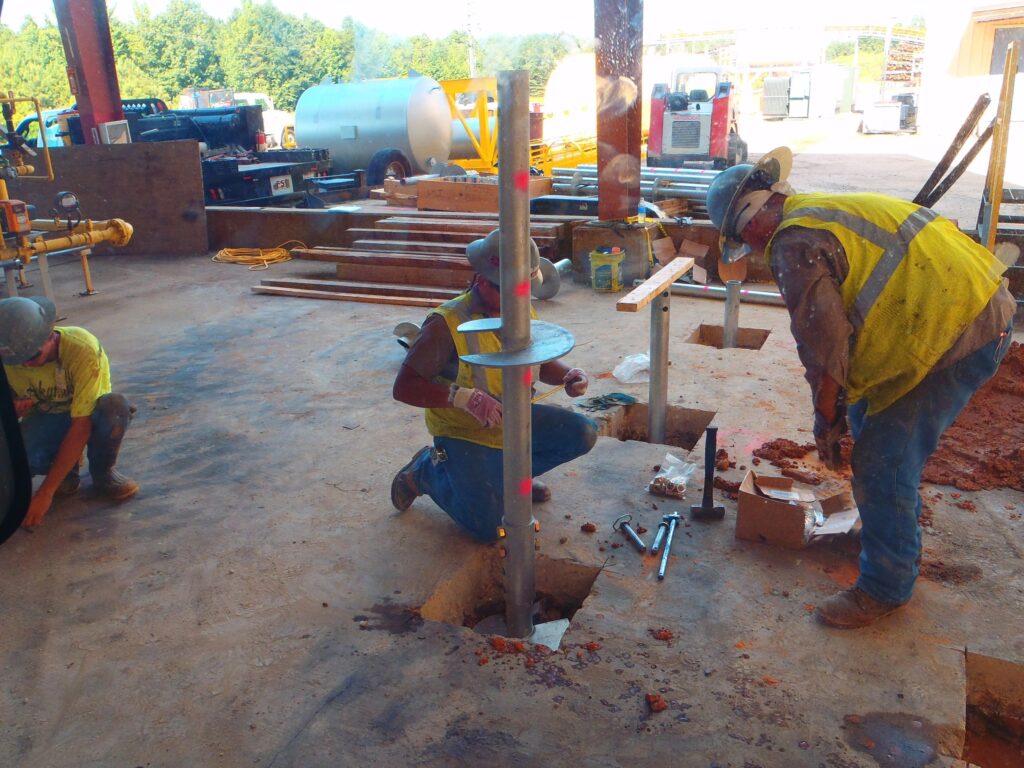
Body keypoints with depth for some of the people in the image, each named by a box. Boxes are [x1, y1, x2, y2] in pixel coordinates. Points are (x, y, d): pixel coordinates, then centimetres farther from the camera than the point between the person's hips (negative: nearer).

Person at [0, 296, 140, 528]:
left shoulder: (83, 349, -33)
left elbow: (81, 426, -32)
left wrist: (46, 491, -33)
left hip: (87, 415, -2)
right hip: (45, 417, 2)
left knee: (115, 405, -38)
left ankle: (103, 473, -9)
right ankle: (67, 469, 4)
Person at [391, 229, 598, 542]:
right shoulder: (447, 324, -25)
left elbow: (540, 362, 12)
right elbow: (404, 387, -26)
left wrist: (567, 375, -11)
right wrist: (466, 397, -37)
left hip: (514, 420, 6)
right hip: (465, 433, -6)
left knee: (583, 434, -9)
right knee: (488, 527, -15)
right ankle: (428, 470, 12)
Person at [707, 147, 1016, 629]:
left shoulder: (796, 244, -16)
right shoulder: (829, 209, 16)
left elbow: (825, 341, -16)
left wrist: (826, 421, -1)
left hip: (956, 332, -11)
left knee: (881, 464, -5)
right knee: (868, 415, 25)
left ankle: (885, 587, 12)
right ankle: (897, 530, 44)